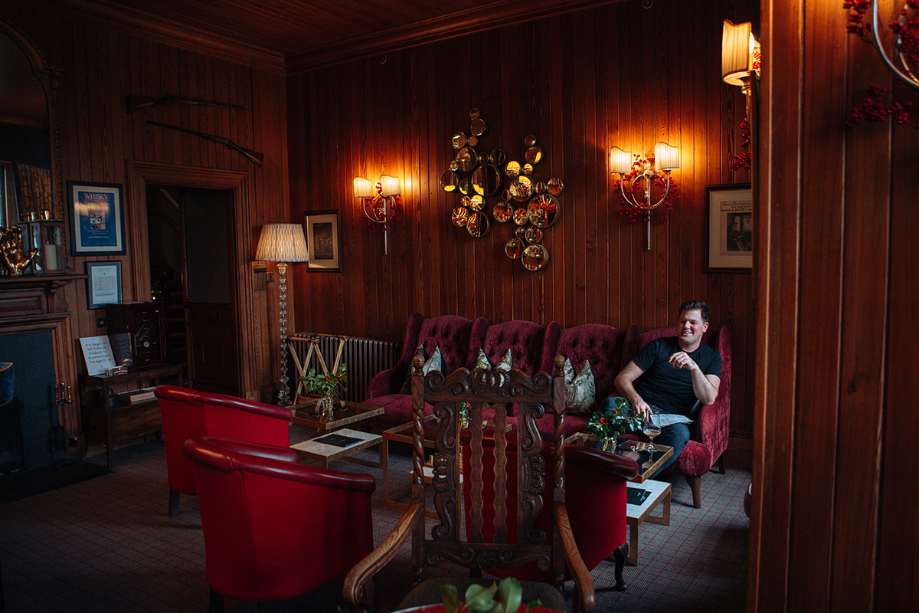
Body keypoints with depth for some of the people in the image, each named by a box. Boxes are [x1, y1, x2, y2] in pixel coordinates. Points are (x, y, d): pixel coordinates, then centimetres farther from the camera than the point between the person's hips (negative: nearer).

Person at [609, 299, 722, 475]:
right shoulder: (659, 345, 15)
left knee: (678, 433, -39)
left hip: (672, 416, -1)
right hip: (640, 408, 1)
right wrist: (636, 399, -15)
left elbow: (709, 399, -2)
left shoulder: (712, 357, 16)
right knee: (611, 403, -34)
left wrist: (694, 367, -19)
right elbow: (622, 378, 8)